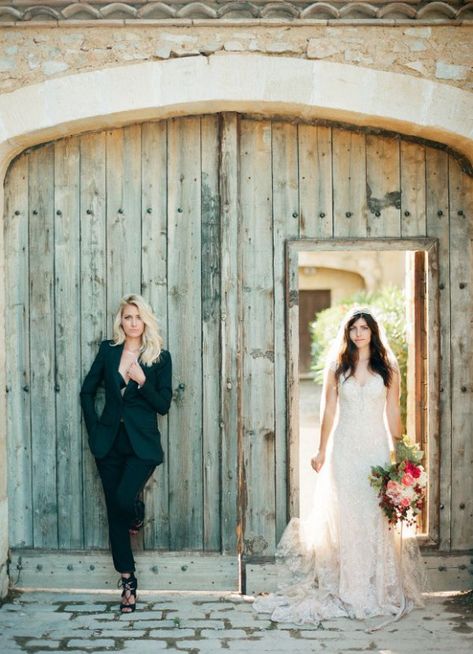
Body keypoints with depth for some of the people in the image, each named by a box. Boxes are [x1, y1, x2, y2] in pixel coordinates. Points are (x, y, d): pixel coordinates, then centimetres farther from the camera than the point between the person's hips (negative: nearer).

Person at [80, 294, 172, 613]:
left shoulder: (160, 357, 0)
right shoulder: (108, 350, 7)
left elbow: (163, 405, -3)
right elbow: (87, 391, 11)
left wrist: (142, 381, -17)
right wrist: (94, 428, 3)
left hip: (142, 443, -3)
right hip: (110, 442, 3)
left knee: (124, 498, -22)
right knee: (114, 513, 4)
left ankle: (138, 513, 18)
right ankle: (128, 583, 15)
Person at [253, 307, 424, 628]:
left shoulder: (388, 367, 5)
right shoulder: (337, 366, 5)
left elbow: (393, 412, 5)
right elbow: (329, 411, 6)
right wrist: (322, 451, 4)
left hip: (377, 448, 0)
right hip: (344, 448, 0)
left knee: (378, 517, 1)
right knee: (345, 518, 1)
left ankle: (380, 589, 12)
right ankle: (349, 590, 10)